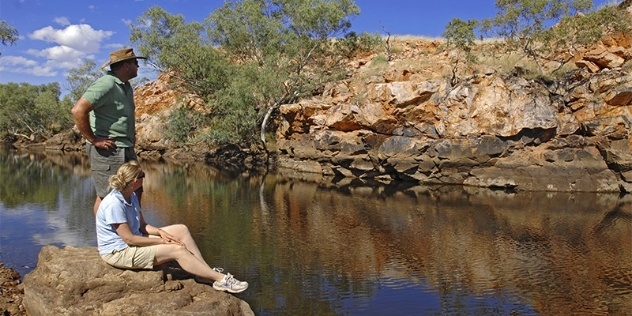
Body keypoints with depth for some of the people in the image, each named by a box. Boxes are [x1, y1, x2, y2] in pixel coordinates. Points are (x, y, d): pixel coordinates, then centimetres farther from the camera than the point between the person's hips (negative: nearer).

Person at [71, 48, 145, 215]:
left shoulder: (126, 86, 14)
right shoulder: (106, 84, -15)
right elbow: (78, 110, -24)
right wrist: (93, 140, -19)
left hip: (126, 148, 10)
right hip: (108, 150, -10)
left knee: (136, 191, 15)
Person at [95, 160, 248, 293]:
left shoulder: (131, 197, 5)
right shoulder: (114, 204, -26)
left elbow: (142, 225, 10)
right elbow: (129, 239, -26)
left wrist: (160, 232, -10)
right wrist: (162, 241, -19)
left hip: (134, 241, 10)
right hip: (118, 253, -10)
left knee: (181, 229, 0)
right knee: (178, 250, -22)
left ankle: (206, 273, -3)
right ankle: (221, 279, -19)